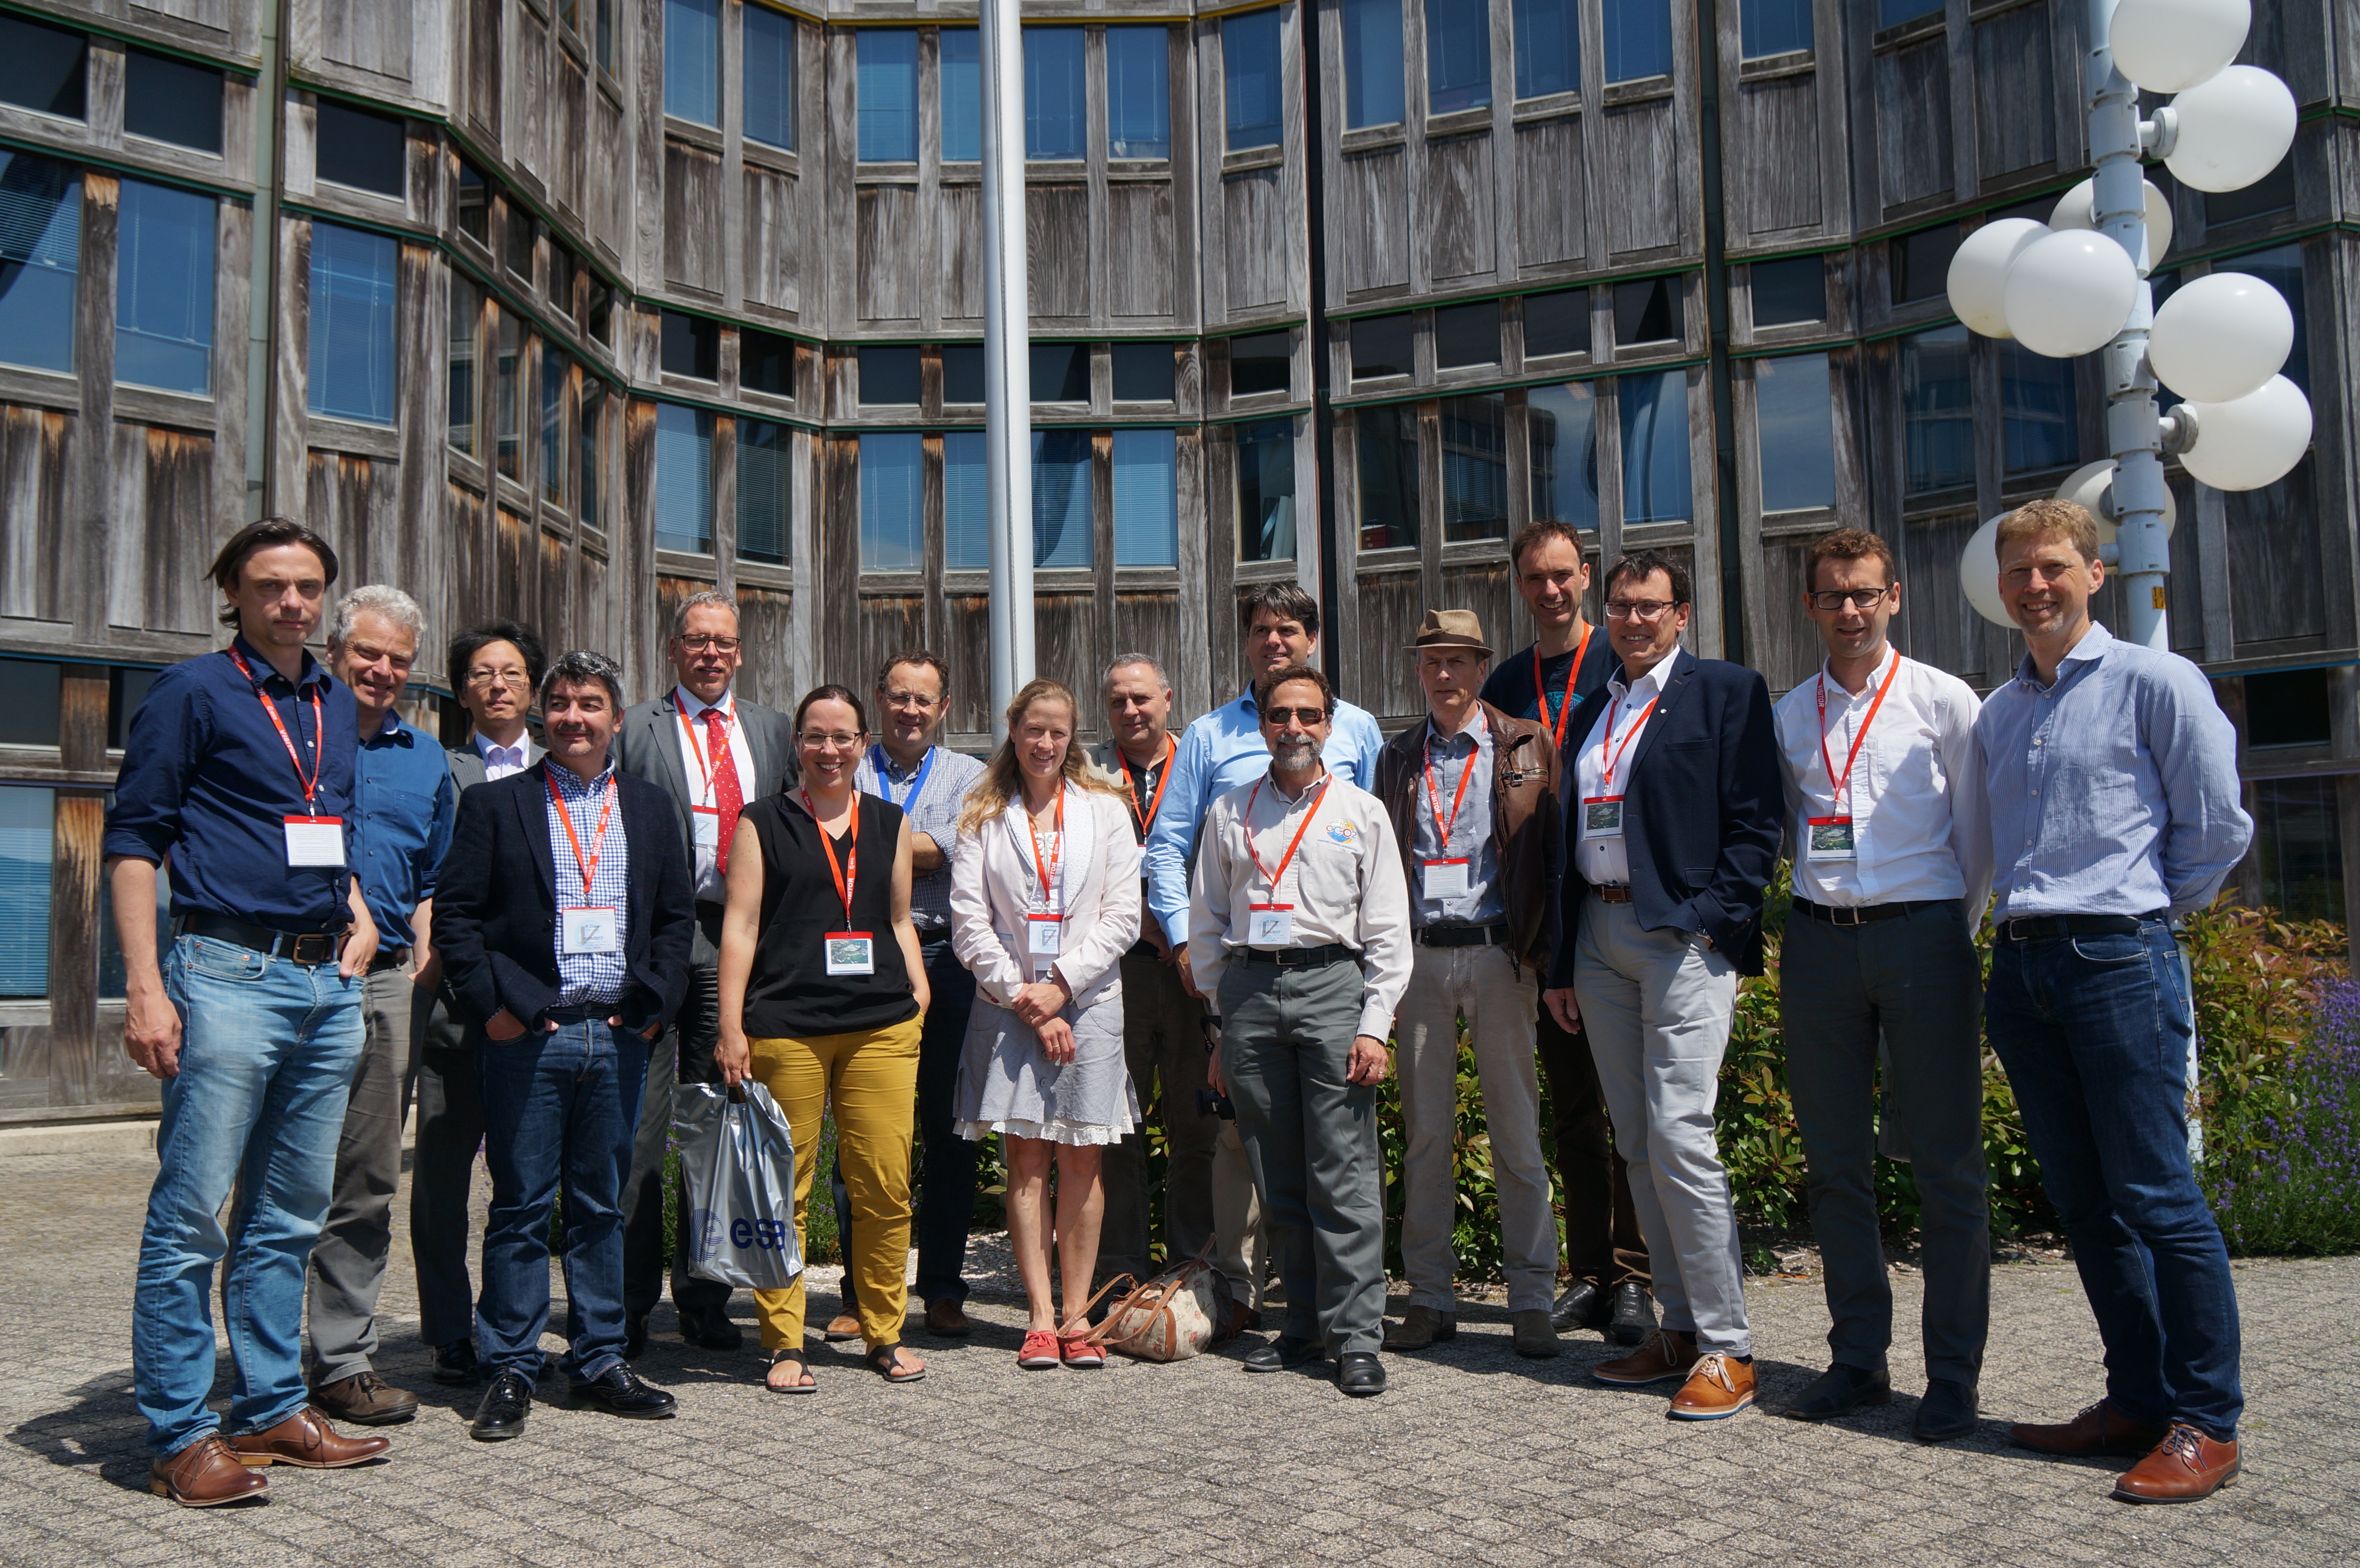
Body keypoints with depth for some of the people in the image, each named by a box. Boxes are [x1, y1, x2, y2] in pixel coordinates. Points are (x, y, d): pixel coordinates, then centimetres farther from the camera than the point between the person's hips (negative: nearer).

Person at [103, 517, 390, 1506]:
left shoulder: (335, 705, 16)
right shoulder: (194, 693, -3)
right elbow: (132, 839, -6)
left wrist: (357, 914, 10)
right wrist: (145, 989, -14)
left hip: (327, 983, 7)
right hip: (229, 973, -7)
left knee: (290, 1216, 12)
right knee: (190, 1213, -4)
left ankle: (272, 1409, 22)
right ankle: (180, 1438, 4)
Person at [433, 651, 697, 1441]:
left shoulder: (650, 807, 13)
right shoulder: (495, 803, 3)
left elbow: (676, 915, 13)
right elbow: (456, 915, 0)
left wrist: (653, 1003, 2)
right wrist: (493, 1006, -8)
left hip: (619, 1037, 3)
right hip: (527, 1037, -3)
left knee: (603, 1205, 10)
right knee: (521, 1206, 2)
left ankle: (599, 1361, 20)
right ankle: (510, 1370, 11)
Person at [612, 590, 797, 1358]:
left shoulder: (772, 730, 16)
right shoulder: (634, 728, 5)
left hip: (739, 942, 3)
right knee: (641, 1125, -3)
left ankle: (704, 1298, 18)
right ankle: (628, 1304, 6)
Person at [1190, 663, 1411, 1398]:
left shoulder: (1362, 812, 8)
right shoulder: (1229, 814, 14)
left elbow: (1388, 931, 6)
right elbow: (1207, 925, 16)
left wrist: (1374, 1026, -3)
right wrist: (1217, 1026, 11)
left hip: (1332, 984, -2)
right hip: (1249, 988, 2)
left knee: (1344, 1171, -6)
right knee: (1277, 1176, 6)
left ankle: (1357, 1336, 0)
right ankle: (1305, 1323, 17)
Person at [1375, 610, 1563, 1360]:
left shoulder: (1526, 748, 4)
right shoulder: (1398, 755, 12)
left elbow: (1551, 853, 2)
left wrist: (1539, 956, -7)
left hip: (1496, 954, -2)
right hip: (1419, 957, 3)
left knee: (1516, 1132, 1)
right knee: (1424, 1134, 6)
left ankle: (1532, 1300, 10)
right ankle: (1431, 1298, 15)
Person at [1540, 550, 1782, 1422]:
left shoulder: (1727, 693, 1)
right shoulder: (1591, 714, 20)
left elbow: (1755, 822, -6)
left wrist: (1714, 920, -15)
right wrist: (1562, 963, 16)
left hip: (1684, 936, -7)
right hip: (1601, 937, 7)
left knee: (1679, 1137, -12)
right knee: (1638, 1149, 9)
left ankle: (1726, 1349, -2)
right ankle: (1680, 1327, 19)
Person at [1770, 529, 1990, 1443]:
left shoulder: (1943, 700, 2)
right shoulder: (1788, 716, 11)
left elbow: (1977, 834, 4)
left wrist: (1954, 937, 4)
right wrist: (1820, 910, 11)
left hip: (1921, 934, -3)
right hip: (1819, 943, 4)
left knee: (1944, 1161, 0)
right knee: (1835, 1161, 8)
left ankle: (1953, 1375, 9)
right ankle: (1858, 1358, 19)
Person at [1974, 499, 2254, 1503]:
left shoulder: (2154, 683, -2)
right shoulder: (1996, 715, 16)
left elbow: (2217, 827, -2)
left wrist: (2146, 910, 4)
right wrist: (2018, 917, 13)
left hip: (2118, 958, -6)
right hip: (2021, 963, 7)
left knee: (2156, 1195, -5)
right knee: (2082, 1201, 10)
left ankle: (2207, 1421, 4)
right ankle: (2139, 1399, 20)